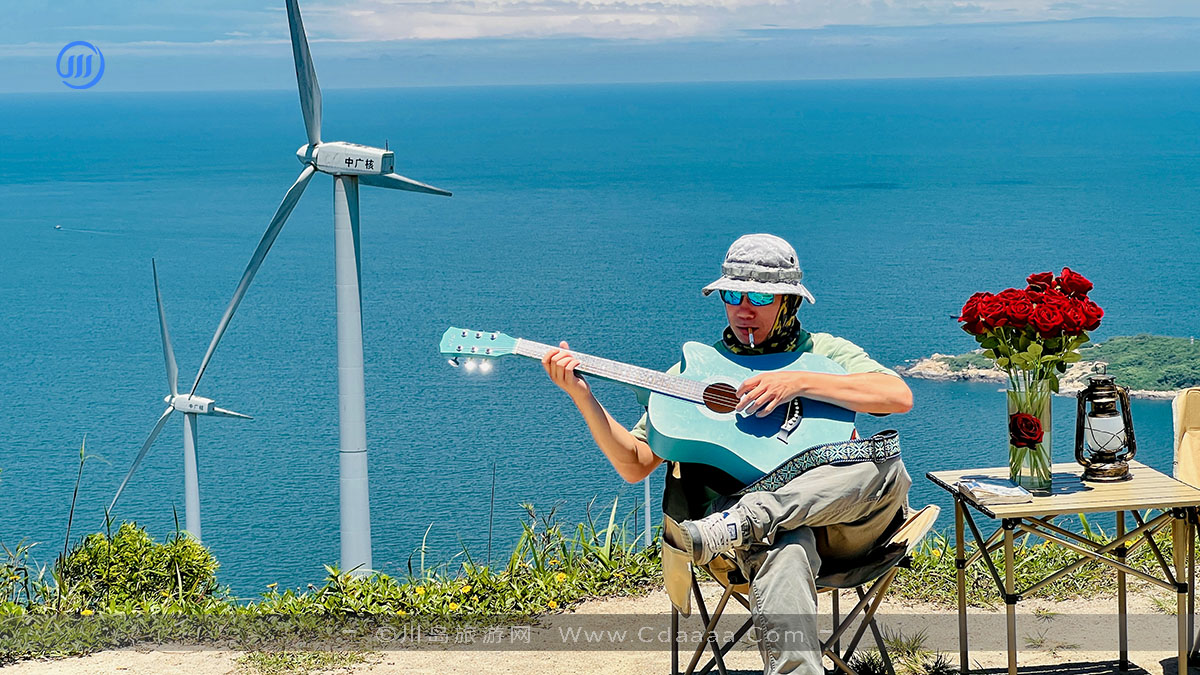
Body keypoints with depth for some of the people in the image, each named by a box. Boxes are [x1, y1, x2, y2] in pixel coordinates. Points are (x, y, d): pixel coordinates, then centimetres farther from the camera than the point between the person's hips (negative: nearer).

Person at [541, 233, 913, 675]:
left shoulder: (825, 353, 15)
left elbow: (899, 397, -4)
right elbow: (635, 465, 11)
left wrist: (800, 382, -12)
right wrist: (582, 397, -3)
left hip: (842, 526, 2)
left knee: (886, 468, -34)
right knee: (784, 557, -41)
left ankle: (739, 524, -38)